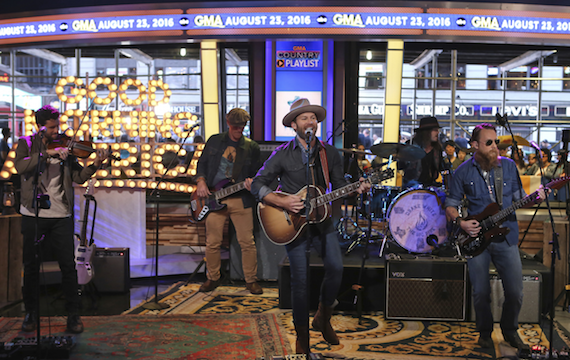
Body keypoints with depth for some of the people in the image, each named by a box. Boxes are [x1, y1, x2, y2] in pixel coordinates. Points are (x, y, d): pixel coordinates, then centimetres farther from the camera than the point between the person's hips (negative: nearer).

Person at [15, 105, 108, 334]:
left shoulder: (63, 147, 10)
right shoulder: (27, 143, 5)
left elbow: (78, 177, 3)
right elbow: (20, 166, -16)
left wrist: (95, 165, -14)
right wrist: (48, 154, -23)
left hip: (61, 215, 1)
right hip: (33, 214, -1)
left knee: (68, 265, 0)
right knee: (31, 265, 8)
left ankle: (73, 314, 10)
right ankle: (31, 312, 24)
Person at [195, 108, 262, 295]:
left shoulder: (252, 147, 7)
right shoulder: (214, 141, 10)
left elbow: (256, 173, 10)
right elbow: (202, 163, 15)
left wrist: (251, 183, -13)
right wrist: (201, 181, -2)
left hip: (240, 199, -1)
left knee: (247, 242, -1)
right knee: (212, 243, 3)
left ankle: (251, 280, 13)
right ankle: (213, 278, 22)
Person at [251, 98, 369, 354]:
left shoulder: (330, 153, 7)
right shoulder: (283, 154, -3)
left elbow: (339, 186, 10)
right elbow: (258, 184, -5)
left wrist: (357, 189, -11)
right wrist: (282, 202, -18)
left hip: (320, 219, 3)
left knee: (336, 268, -13)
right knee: (299, 279, -5)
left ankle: (323, 319, 15)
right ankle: (302, 337, 14)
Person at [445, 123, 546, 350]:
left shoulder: (509, 166, 5)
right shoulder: (464, 172, 0)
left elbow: (520, 197, 10)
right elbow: (450, 205, 6)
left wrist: (535, 199, -11)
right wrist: (460, 222, -12)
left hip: (506, 237, 1)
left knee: (515, 292, 1)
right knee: (481, 293, 1)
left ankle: (509, 330, 27)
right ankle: (485, 332, 25)